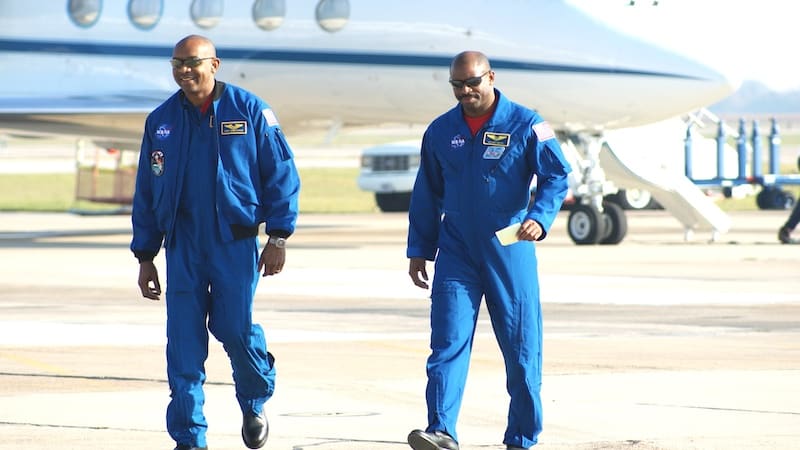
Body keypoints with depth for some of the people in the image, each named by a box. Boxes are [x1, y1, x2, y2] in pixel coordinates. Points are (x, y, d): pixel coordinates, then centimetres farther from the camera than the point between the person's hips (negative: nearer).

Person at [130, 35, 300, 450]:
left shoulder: (249, 112, -1)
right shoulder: (161, 121, 8)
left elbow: (281, 175, 1)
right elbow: (146, 193, 14)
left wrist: (278, 236, -5)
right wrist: (145, 257, 11)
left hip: (235, 242, -3)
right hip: (182, 245, 3)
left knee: (233, 327, -9)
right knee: (184, 339, -2)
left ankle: (254, 404, 20)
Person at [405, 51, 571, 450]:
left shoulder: (525, 125, -3)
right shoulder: (440, 131, 7)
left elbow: (556, 176, -3)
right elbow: (426, 195, 14)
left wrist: (539, 218, -20)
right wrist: (419, 251, 13)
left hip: (510, 252, -2)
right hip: (456, 253, 2)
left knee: (521, 348, 3)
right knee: (447, 343, -10)